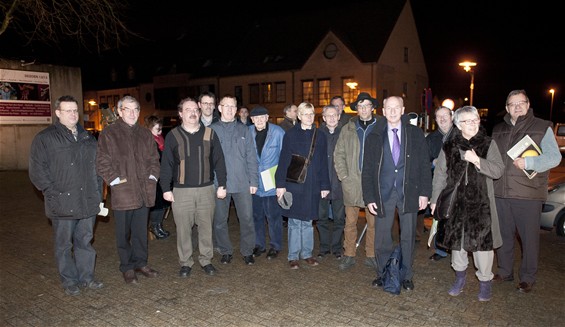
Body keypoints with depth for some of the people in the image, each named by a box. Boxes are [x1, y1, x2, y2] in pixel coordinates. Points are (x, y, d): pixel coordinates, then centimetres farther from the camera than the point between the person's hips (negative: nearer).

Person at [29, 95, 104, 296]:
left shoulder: (87, 138, 13)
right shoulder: (45, 138, -4)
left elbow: (97, 167, 18)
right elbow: (37, 171, -7)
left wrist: (97, 193, 12)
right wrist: (53, 193, -12)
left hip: (88, 202, 5)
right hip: (63, 204, -4)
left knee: (85, 241, 13)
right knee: (64, 245, 7)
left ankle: (86, 277, 25)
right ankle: (69, 281, 20)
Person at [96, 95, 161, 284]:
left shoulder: (145, 134, 13)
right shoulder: (108, 134, -2)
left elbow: (154, 159, 16)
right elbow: (102, 163, -6)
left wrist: (152, 178, 4)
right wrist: (116, 180, -12)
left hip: (143, 192, 4)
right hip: (122, 193, -4)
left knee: (141, 231, 13)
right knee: (124, 233, 6)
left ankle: (140, 263, 27)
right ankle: (127, 267, 20)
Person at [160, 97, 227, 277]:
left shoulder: (209, 134, 5)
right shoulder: (173, 136, 2)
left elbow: (219, 161, 6)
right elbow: (166, 164, 2)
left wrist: (221, 185, 3)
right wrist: (166, 188, -2)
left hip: (206, 189, 1)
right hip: (181, 191, -1)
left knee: (206, 227, 8)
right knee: (183, 228, 5)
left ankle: (206, 260, 24)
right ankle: (185, 262, 21)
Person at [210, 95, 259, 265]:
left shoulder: (243, 130, 7)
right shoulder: (212, 130, 3)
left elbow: (251, 157, 6)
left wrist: (253, 181, 0)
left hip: (242, 184, 1)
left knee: (247, 218, 3)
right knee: (220, 220, 9)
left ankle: (247, 251, 20)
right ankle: (226, 251, 26)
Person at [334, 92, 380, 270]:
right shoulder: (347, 129, 9)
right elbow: (339, 154, 10)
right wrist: (343, 176, 1)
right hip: (352, 182, 2)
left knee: (373, 222, 6)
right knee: (350, 222, 6)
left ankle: (371, 256, 20)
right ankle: (349, 255, 18)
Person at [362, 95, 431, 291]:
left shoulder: (415, 134, 4)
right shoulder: (374, 137, 4)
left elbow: (424, 165, 4)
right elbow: (367, 170, 3)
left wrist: (424, 192, -4)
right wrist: (369, 197, -3)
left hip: (409, 192, 0)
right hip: (383, 193, 0)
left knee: (408, 237, 10)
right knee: (382, 237, 5)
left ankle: (406, 276, 26)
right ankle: (382, 274, 24)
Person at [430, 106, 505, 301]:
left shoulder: (488, 144, 2)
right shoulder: (449, 147, 5)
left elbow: (498, 170, -5)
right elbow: (440, 174, 8)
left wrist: (478, 161, -20)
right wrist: (435, 199, 5)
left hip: (481, 203, -1)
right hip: (456, 202, 2)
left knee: (482, 241, -1)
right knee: (457, 240, 10)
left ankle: (485, 281, 17)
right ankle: (460, 277, 28)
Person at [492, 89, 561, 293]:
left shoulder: (542, 128, 1)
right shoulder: (498, 130, 14)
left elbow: (554, 157, -6)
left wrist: (528, 162, -21)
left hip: (528, 194, -4)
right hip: (500, 192, 4)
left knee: (529, 237, 4)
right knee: (503, 235, 12)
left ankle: (527, 278, 18)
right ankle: (505, 272, 28)